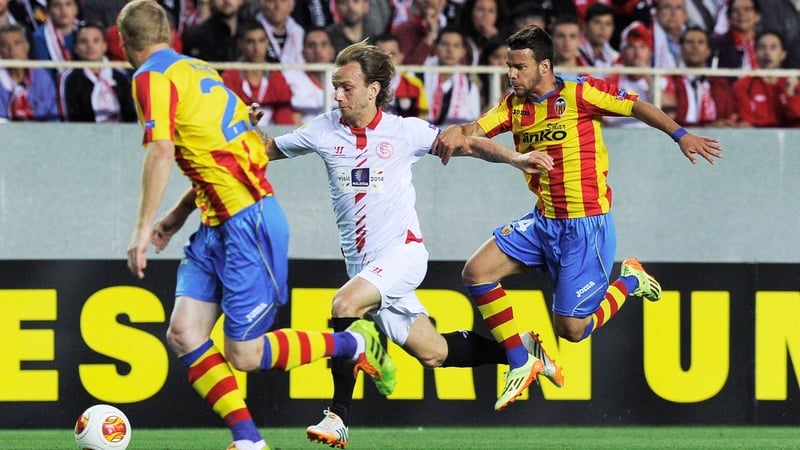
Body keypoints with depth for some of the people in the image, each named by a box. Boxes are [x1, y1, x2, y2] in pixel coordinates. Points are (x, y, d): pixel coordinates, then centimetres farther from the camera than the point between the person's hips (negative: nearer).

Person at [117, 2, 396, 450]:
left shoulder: (152, 77, -9)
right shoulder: (198, 70, 17)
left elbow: (162, 152, -23)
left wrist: (144, 228, -20)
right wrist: (177, 217, 24)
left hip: (246, 222, -9)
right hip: (218, 226, 9)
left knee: (242, 353, -4)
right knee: (184, 333, 0)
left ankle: (356, 343, 11)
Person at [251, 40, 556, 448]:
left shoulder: (404, 131, -3)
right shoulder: (325, 131, 3)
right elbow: (267, 150, 13)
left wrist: (514, 158, -6)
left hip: (402, 251, -4)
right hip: (362, 262, 4)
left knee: (345, 303, -30)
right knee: (433, 353, 6)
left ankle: (339, 416, -26)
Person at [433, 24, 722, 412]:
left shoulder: (578, 93, -12)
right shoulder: (514, 106, 6)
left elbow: (637, 107, -12)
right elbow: (475, 131, -6)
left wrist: (680, 135, -25)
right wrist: (456, 132, -30)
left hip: (585, 225, -7)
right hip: (543, 221, 7)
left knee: (571, 329, -7)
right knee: (476, 273, -5)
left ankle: (629, 282, 23)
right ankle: (522, 363, 7)